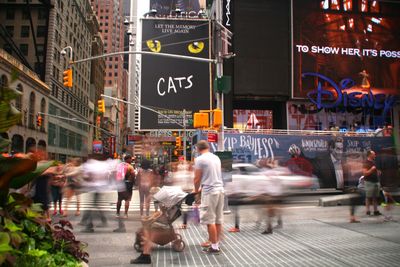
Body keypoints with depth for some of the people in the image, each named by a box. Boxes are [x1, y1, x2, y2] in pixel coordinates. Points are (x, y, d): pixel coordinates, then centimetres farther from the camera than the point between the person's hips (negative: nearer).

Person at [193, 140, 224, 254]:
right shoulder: (216, 158, 14)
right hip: (220, 189, 8)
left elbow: (197, 178, -5)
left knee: (210, 220, -1)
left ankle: (214, 247, 3)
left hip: (209, 191, -8)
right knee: (218, 219, 12)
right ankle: (215, 243, 23)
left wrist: (196, 190, 14)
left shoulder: (199, 159, -8)